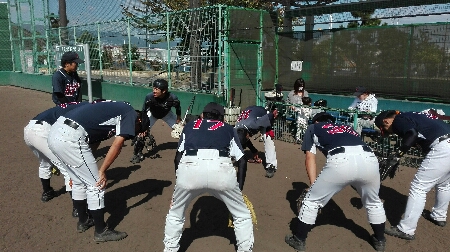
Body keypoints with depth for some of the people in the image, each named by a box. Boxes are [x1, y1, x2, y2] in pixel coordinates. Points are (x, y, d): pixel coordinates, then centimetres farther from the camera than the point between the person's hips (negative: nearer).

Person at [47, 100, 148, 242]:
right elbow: (118, 144, -9)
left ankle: (83, 221, 40)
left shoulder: (116, 109, 27)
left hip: (55, 133, 10)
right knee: (96, 184, 4)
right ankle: (101, 231, 17)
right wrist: (102, 171, -5)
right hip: (70, 137, -10)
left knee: (79, 181, 25)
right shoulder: (131, 113, 4)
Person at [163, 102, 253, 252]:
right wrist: (239, 190, 27)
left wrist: (179, 183, 33)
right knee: (242, 215, 22)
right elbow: (242, 161, 21)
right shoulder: (228, 128, 29)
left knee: (175, 214, 27)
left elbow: (178, 157, 25)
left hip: (189, 167, 1)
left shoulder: (189, 126, 32)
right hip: (221, 168, 0)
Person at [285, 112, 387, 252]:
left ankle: (299, 240, 28)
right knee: (373, 203, 33)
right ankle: (380, 240, 46)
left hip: (341, 161, -4)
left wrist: (314, 185, 16)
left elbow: (310, 158, 19)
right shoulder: (347, 127, 41)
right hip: (369, 160, 5)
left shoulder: (313, 127, 30)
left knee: (311, 201, 17)